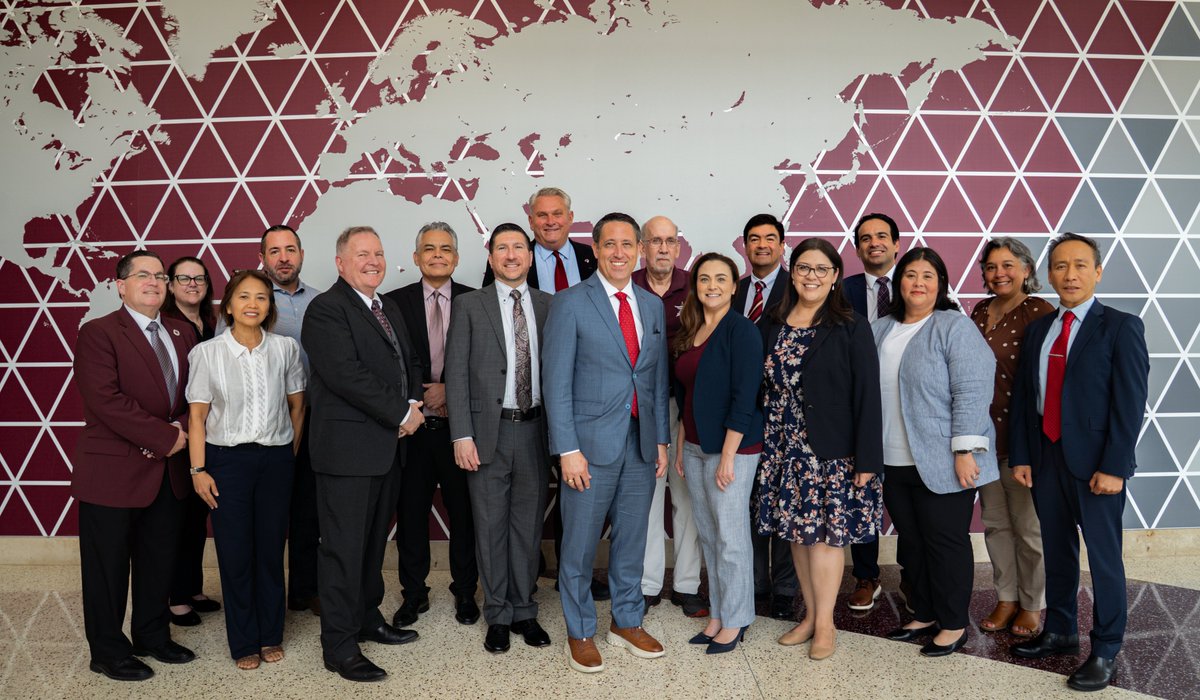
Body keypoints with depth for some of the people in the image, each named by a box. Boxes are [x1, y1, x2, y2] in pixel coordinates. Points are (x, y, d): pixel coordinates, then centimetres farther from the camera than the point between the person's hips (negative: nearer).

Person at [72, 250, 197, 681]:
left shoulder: (183, 334, 10)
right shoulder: (99, 333, -10)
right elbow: (106, 399, -20)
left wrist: (183, 428, -10)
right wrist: (164, 437, -19)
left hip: (168, 470, 6)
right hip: (113, 471, -6)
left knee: (160, 561, 17)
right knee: (108, 566, 7)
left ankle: (153, 637, 33)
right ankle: (108, 653, 23)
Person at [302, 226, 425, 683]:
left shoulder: (390, 309, 16)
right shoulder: (326, 310, -11)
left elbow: (409, 362, 19)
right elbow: (346, 374, -21)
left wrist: (413, 403, -1)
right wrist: (402, 413, -16)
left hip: (388, 447, 8)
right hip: (348, 448, -8)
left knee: (374, 541, 18)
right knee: (343, 547, 0)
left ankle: (367, 619, 33)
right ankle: (339, 646, 10)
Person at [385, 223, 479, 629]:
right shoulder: (395, 302, 4)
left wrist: (450, 390, -11)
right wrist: (422, 398, -10)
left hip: (459, 424, 0)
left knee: (464, 512, 8)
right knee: (411, 513, 9)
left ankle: (465, 592, 25)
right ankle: (413, 593, 25)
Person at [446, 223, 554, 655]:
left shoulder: (548, 305, 5)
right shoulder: (469, 305, 1)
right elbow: (456, 373, -3)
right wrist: (462, 435, -9)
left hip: (535, 429, 2)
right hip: (489, 431, -1)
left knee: (528, 523, 11)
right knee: (491, 526, 7)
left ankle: (524, 611, 27)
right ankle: (498, 616, 22)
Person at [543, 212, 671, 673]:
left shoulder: (653, 306, 10)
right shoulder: (570, 303, -6)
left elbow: (659, 379, 13)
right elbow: (556, 382, -9)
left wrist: (661, 440, 9)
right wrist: (568, 449, -14)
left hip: (642, 444, 5)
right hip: (591, 444, -4)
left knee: (632, 539, 15)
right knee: (580, 545, 7)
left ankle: (627, 622, 34)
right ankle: (579, 633, 25)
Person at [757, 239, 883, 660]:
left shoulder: (850, 327, -6)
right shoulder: (775, 326, 7)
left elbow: (867, 394, -9)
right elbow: (767, 386, 9)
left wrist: (867, 458, -14)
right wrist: (765, 444, 4)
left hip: (832, 450, -4)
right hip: (786, 448, 5)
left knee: (825, 532, 0)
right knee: (796, 530, 10)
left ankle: (825, 623, 14)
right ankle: (810, 615, 25)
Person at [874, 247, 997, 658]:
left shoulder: (954, 327, -8)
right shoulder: (880, 331, 11)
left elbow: (972, 391, -14)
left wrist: (965, 451, -19)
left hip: (941, 463, -6)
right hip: (894, 464, 6)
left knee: (945, 542, 4)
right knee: (911, 542, 15)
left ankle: (953, 625, 19)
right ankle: (924, 615, 30)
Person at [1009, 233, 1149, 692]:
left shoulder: (1120, 327, -6)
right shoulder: (1038, 329, 10)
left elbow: (1130, 403, -11)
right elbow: (1023, 396, 10)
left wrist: (1114, 467, -16)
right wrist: (1020, 457, 5)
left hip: (1095, 463, -5)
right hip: (1046, 458, 5)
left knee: (1104, 557, 4)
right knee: (1057, 551, 16)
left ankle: (1105, 652, 17)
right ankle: (1060, 632, 31)